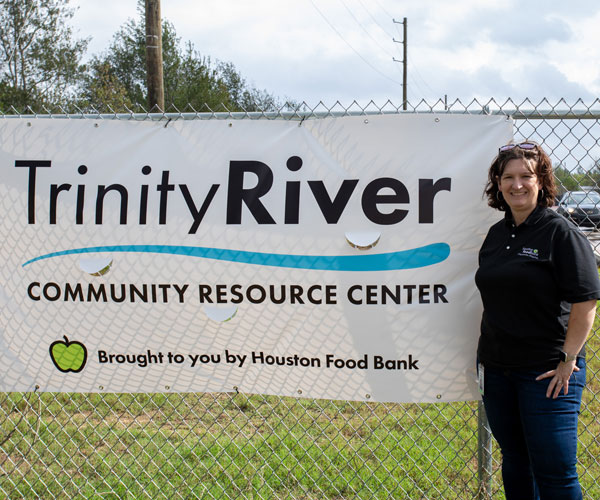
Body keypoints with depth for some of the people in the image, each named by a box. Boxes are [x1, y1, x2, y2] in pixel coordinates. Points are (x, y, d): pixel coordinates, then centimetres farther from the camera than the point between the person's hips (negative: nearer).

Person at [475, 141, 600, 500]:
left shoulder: (560, 232, -9)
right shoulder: (497, 234, 10)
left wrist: (568, 359, -16)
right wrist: (488, 354, 13)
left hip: (546, 372, -6)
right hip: (496, 367, 7)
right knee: (515, 462, 18)